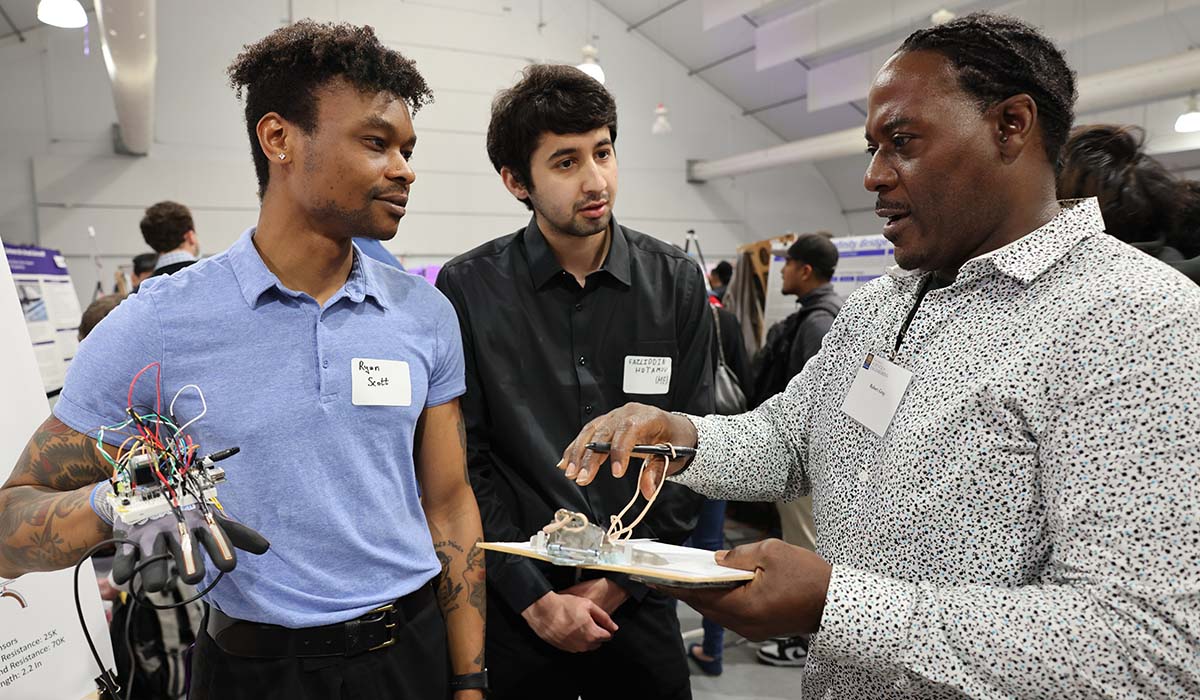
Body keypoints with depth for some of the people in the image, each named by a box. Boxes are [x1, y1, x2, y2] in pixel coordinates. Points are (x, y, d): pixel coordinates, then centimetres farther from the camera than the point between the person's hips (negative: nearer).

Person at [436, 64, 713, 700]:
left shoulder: (676, 282, -4)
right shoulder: (467, 289, -9)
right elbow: (466, 463, -8)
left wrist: (619, 584, -6)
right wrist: (535, 598, -10)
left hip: (640, 598, 2)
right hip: (518, 604, -1)